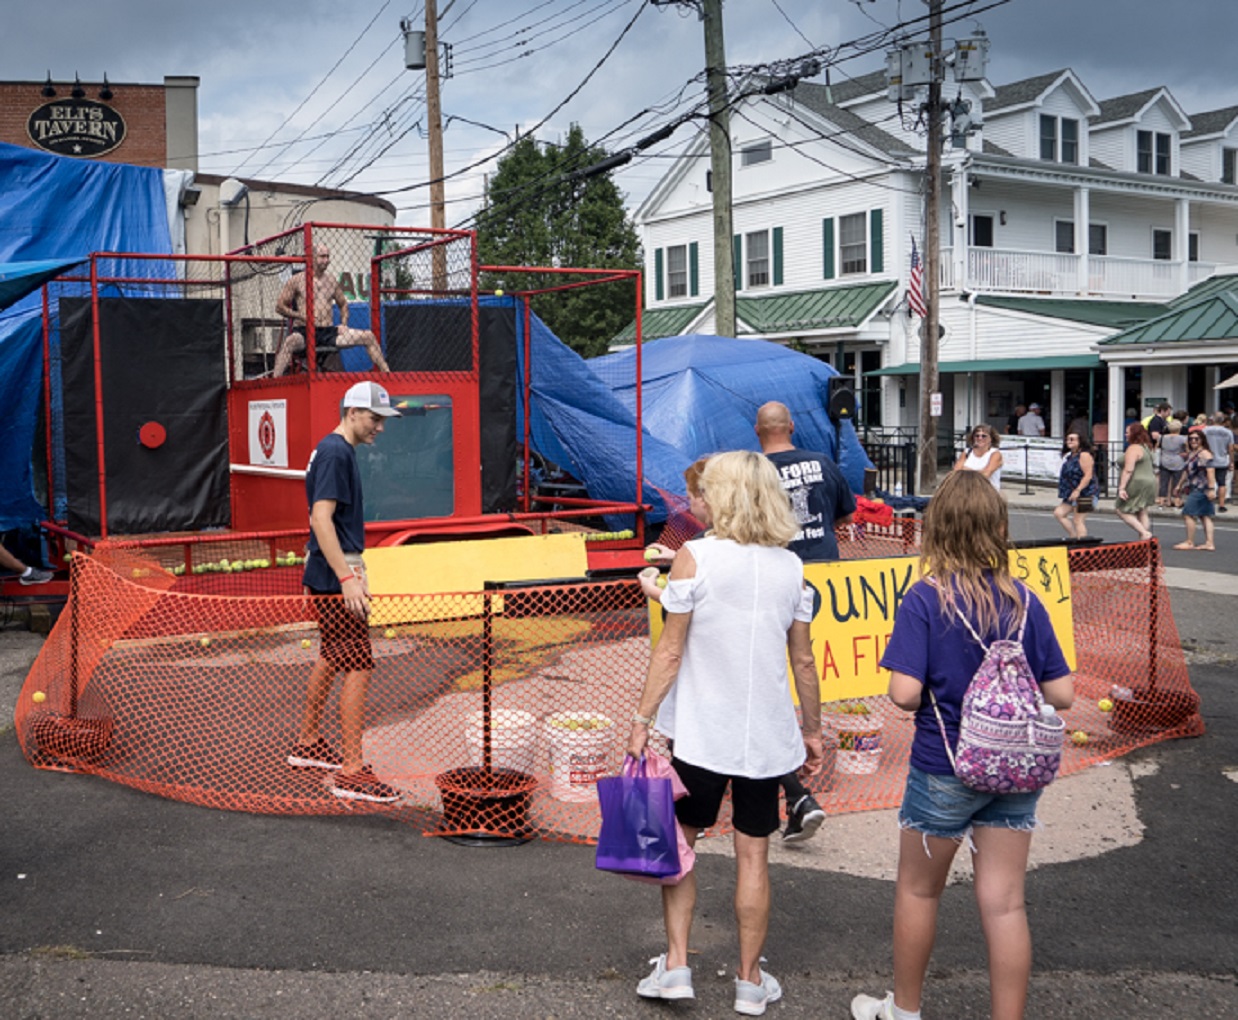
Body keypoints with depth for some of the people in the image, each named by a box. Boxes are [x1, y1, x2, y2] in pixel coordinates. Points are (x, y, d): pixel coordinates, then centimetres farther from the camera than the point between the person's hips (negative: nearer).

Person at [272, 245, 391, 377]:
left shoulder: (332, 281, 15)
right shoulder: (297, 280, 1)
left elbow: (343, 304, 28)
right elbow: (279, 306, 1)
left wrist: (344, 324, 10)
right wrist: (301, 316, -12)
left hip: (328, 332, 5)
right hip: (303, 331, -5)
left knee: (368, 336, -6)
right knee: (290, 341, -42)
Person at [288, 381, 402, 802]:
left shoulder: (336, 450, 15)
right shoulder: (335, 453, -16)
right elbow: (321, 518, -24)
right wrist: (347, 579, -29)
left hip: (328, 574, 11)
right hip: (334, 577, -11)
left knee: (331, 657, 21)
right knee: (359, 667, -11)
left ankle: (308, 744, 34)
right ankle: (352, 773, -10)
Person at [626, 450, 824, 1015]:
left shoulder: (694, 557, -10)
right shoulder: (791, 566, 1)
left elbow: (670, 650, -10)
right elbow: (802, 660, 5)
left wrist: (642, 720, -3)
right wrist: (811, 729, 16)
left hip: (702, 731, -3)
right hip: (767, 734, 3)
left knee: (678, 842, 14)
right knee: (753, 854, 10)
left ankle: (675, 964, 13)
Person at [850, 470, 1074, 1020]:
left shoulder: (925, 599, -17)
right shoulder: (1026, 603, -5)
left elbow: (904, 693, -23)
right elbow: (1062, 694, -4)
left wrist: (936, 695, 0)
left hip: (945, 768, -3)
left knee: (918, 890, 17)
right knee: (1005, 903, 9)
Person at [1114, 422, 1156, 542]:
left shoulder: (1133, 448, -15)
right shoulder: (1145, 447, 15)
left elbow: (1128, 470, -23)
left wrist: (1122, 487, -24)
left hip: (1137, 484, -10)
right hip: (1149, 482, 10)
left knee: (1121, 510, -1)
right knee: (1142, 513, 12)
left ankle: (1144, 532, -11)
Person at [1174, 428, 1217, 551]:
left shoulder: (1204, 453, -13)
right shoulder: (1191, 453, 16)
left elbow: (1210, 471, -20)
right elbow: (1187, 471, 27)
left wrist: (1211, 489, -26)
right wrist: (1180, 484, 30)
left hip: (1201, 489, -9)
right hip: (1194, 488, 9)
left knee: (1188, 514, -7)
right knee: (1204, 515, 7)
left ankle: (1190, 542, 0)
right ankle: (1209, 543, 7)